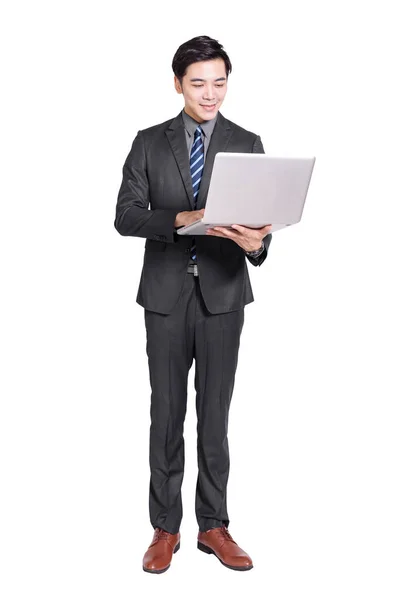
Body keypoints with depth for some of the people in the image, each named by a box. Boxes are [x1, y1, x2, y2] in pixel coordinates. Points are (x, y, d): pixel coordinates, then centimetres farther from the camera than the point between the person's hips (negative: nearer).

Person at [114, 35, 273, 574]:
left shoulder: (247, 144, 4)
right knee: (167, 412, 6)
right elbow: (126, 215, -3)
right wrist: (180, 219, -20)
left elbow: (260, 217, -2)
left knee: (216, 412, 6)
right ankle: (165, 528, 16)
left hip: (223, 292, 0)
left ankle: (214, 526, 17)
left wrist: (256, 243, -25)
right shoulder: (150, 143, 4)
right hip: (166, 291, 0)